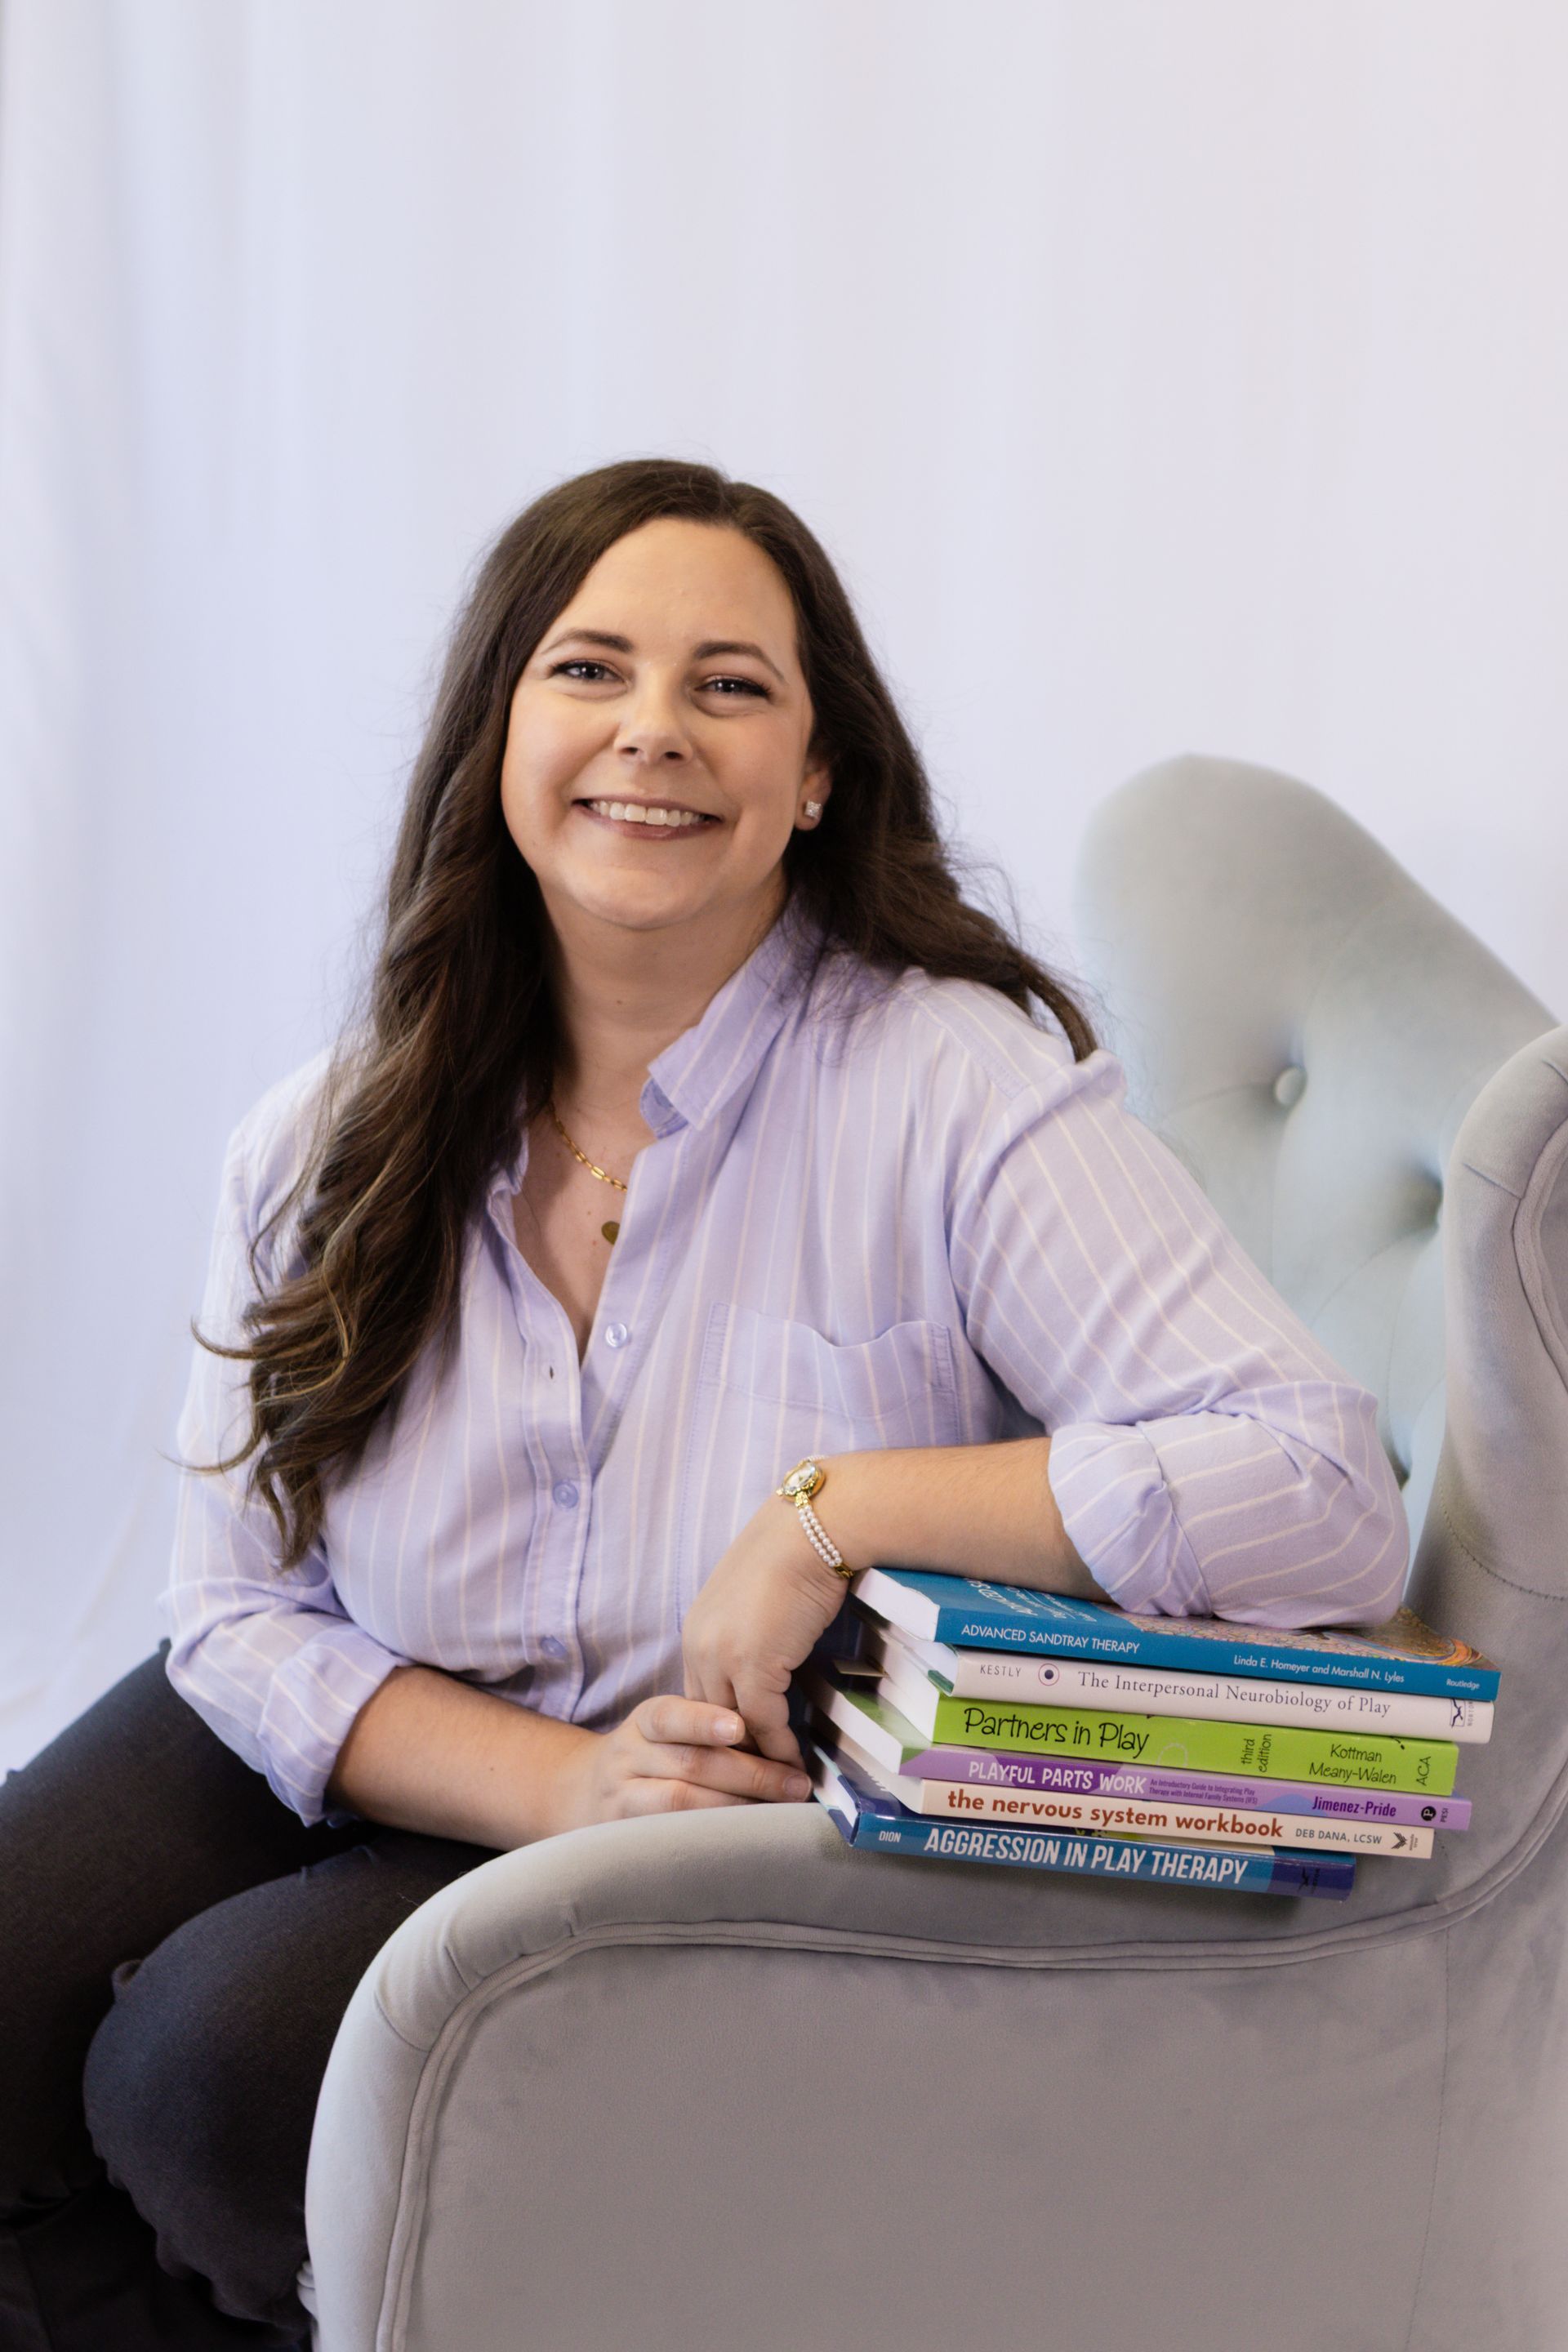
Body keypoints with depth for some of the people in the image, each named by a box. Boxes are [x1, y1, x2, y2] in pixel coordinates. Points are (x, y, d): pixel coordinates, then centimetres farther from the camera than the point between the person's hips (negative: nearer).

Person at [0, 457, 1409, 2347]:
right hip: (379, 1754, 5)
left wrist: (839, 1506, -30)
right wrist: (561, 1785, -21)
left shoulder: (960, 1093, -16)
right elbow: (247, 1611, -3)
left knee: (221, 2061, -25)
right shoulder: (328, 1146, -3)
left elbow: (1331, 1503, -25)